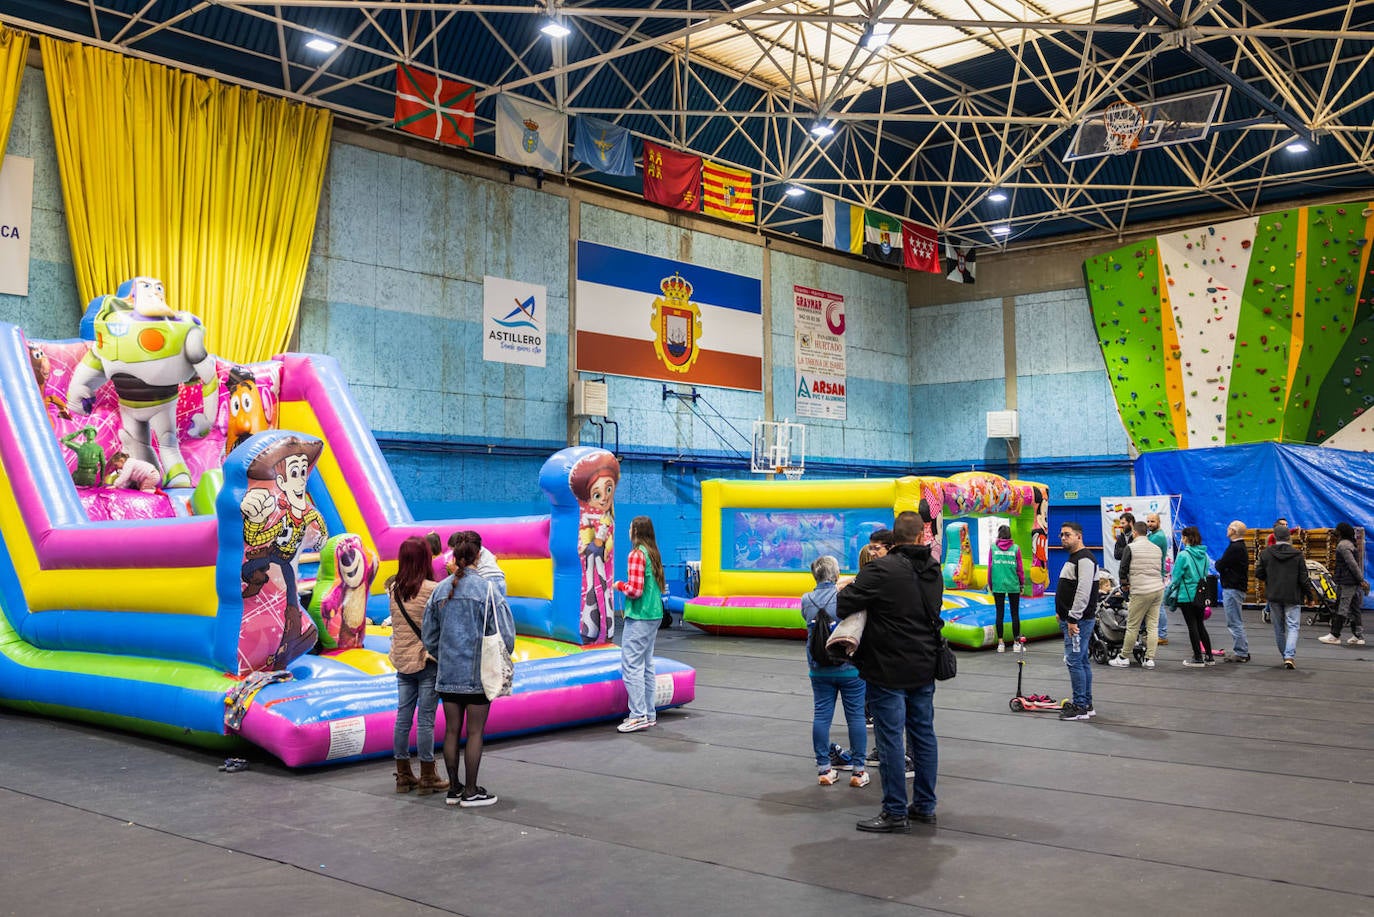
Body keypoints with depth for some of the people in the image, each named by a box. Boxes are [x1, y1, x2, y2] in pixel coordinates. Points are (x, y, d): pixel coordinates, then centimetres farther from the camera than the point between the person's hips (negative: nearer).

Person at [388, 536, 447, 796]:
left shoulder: (394, 590, 2)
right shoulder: (432, 589, -15)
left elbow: (396, 622, 7)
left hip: (402, 661, 6)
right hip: (427, 660, -6)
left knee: (403, 717, 11)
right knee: (425, 720, 1)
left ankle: (403, 775, 19)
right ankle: (427, 777, 8)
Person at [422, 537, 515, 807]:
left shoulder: (440, 590, 4)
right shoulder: (487, 589, -9)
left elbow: (428, 635, 10)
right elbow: (505, 633, -11)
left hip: (448, 673, 4)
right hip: (478, 672, -4)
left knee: (451, 730, 12)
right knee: (475, 732, 3)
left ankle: (453, 788, 20)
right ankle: (470, 791, 8)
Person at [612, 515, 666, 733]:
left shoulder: (636, 555, -15)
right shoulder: (654, 554, 11)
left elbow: (634, 590, -20)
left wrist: (620, 585, -2)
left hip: (638, 617, -9)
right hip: (654, 616, 9)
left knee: (631, 666, -6)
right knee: (646, 665, 14)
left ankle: (638, 716, -8)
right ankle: (649, 714, 18)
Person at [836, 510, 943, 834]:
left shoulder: (882, 570, -18)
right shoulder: (933, 570, 6)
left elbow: (843, 606, -20)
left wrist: (848, 588, 4)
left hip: (888, 670, -7)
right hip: (924, 668, 7)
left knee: (890, 739, 0)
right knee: (924, 735, 14)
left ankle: (896, 813, 6)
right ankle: (925, 806, 24)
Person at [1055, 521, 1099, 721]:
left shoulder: (1084, 559, -16)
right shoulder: (1073, 558, 18)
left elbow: (1083, 592, -23)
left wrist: (1073, 619, -24)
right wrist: (1063, 615, 23)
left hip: (1079, 620, -11)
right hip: (1071, 619, 11)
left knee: (1074, 661, -9)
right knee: (1081, 661, 13)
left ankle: (1080, 707, -5)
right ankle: (1086, 705, 19)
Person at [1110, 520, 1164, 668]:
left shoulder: (1131, 548, -6)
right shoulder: (1157, 548, 11)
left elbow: (1123, 569, -4)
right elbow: (1160, 568, 18)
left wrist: (1124, 584, 15)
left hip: (1141, 592, -6)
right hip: (1158, 589, 6)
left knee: (1132, 626, 1)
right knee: (1152, 625, 7)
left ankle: (1124, 657, 8)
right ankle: (1149, 659, 7)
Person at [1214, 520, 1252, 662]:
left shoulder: (1235, 548, -18)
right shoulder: (1241, 547, 16)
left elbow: (1220, 566, -17)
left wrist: (1218, 562, 2)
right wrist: (1221, 573, 2)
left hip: (1232, 589, -11)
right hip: (1239, 586, 11)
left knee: (1234, 623, -5)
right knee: (1237, 622, 16)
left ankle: (1240, 653, -2)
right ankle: (1243, 652, 21)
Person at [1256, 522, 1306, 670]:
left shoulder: (1266, 553, -3)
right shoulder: (1297, 554, -6)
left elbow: (1259, 575, 0)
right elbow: (1303, 579, -4)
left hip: (1273, 596, 2)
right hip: (1292, 597, -2)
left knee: (1279, 628, 14)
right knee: (1293, 626, -1)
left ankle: (1285, 655, 23)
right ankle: (1289, 656, -17)